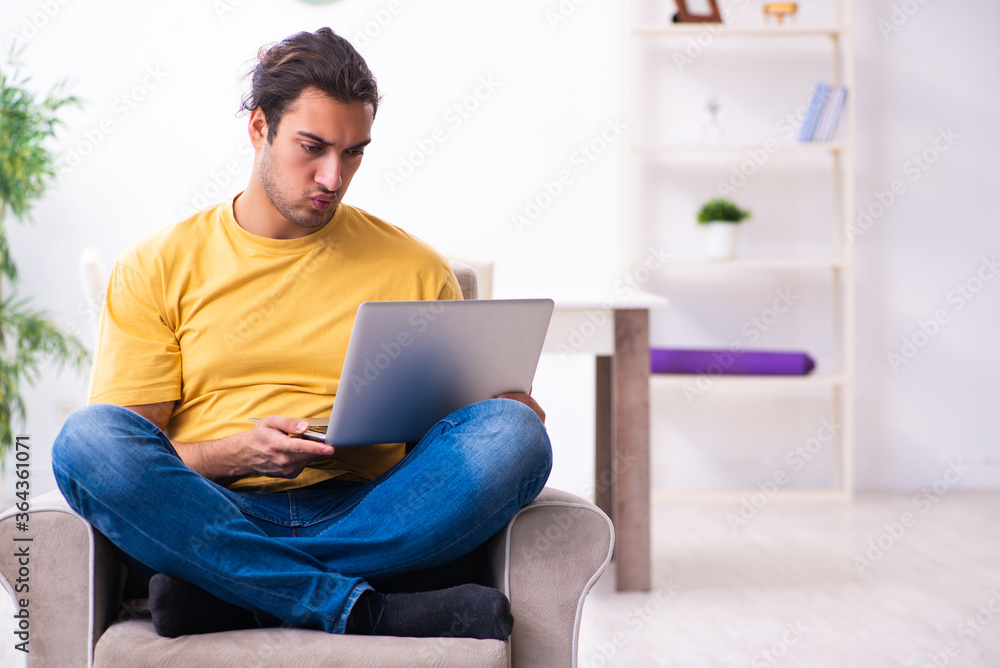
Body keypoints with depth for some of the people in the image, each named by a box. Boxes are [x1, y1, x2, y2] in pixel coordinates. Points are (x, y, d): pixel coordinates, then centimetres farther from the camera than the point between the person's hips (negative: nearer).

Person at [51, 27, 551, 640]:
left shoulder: (417, 271, 15)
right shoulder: (159, 267, 10)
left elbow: (463, 413, 19)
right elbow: (122, 450, 4)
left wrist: (510, 412, -5)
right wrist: (239, 454, -15)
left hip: (370, 520, 1)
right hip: (206, 516, -1)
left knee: (513, 433, -25)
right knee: (88, 437, -29)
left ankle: (221, 590, -27)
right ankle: (364, 612, -32)